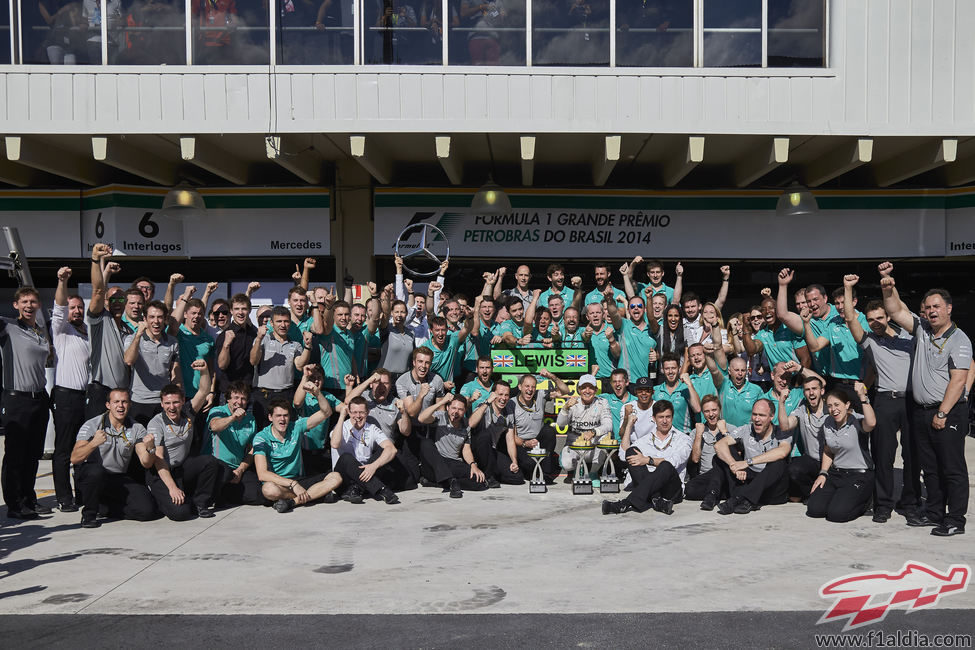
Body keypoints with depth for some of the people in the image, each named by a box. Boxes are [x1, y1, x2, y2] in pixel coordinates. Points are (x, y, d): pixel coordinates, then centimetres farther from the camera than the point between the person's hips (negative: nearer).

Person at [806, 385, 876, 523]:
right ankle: (838, 496, 19)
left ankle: (863, 501, 9)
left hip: (860, 476, -6)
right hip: (835, 474, 6)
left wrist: (862, 397, -43)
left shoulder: (857, 421, -14)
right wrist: (822, 474, 7)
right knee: (814, 509, -11)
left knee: (837, 513, -22)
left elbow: (871, 423, -42)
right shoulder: (827, 423, 6)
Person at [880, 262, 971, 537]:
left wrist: (942, 414, -17)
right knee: (929, 467, 13)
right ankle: (934, 512, 23)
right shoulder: (922, 329, 9)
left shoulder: (959, 340, -9)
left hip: (948, 412, -7)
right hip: (920, 411, 7)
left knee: (953, 468, -2)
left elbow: (958, 380, -14)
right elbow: (896, 311, 4)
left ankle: (955, 520, 4)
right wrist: (888, 287, -12)